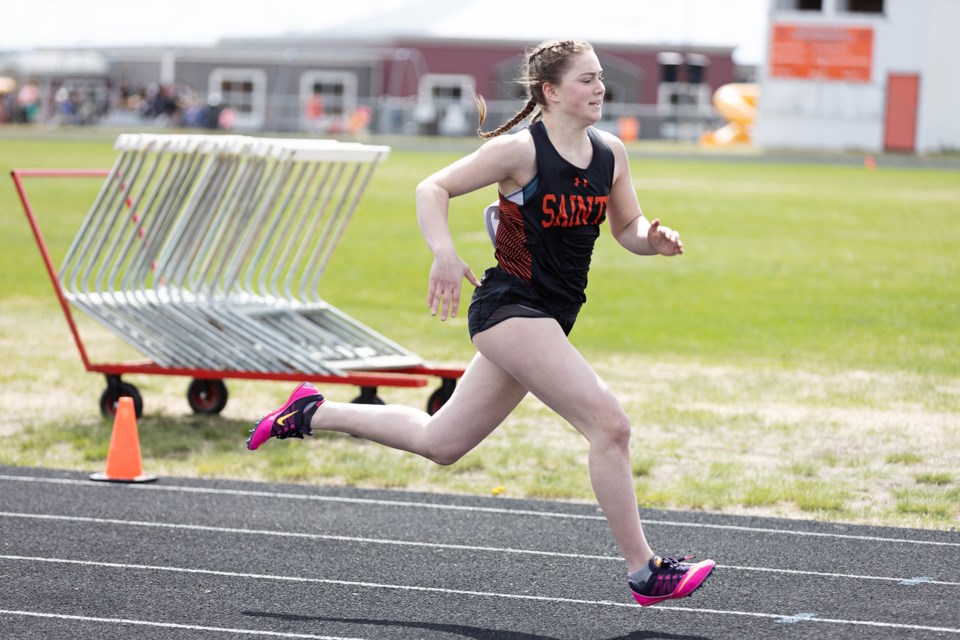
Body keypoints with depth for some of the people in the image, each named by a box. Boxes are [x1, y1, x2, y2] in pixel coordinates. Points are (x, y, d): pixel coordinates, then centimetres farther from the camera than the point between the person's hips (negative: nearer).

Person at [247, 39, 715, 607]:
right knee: (610, 424, -17)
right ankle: (644, 572, -9)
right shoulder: (521, 150, -13)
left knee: (440, 443, 16)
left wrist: (654, 238, -8)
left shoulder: (611, 152, 6)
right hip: (510, 305, -8)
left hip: (550, 319, 8)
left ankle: (312, 414, 32)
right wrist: (445, 254, -26)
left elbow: (628, 229, 15)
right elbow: (433, 188, -9)